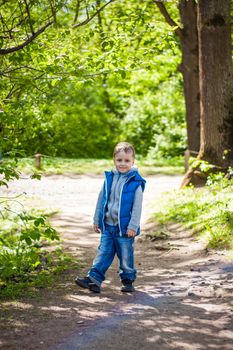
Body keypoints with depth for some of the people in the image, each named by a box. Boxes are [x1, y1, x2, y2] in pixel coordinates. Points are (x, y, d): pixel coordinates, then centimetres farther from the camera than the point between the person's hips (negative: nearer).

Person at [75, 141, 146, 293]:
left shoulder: (136, 182, -9)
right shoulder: (109, 178, 4)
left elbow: (137, 206, -9)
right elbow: (101, 200, 12)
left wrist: (133, 226, -12)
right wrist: (97, 220, 14)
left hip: (125, 228, -4)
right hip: (108, 225, 4)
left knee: (126, 255, 7)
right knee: (103, 253, 5)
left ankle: (128, 280, 22)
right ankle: (94, 278, 4)